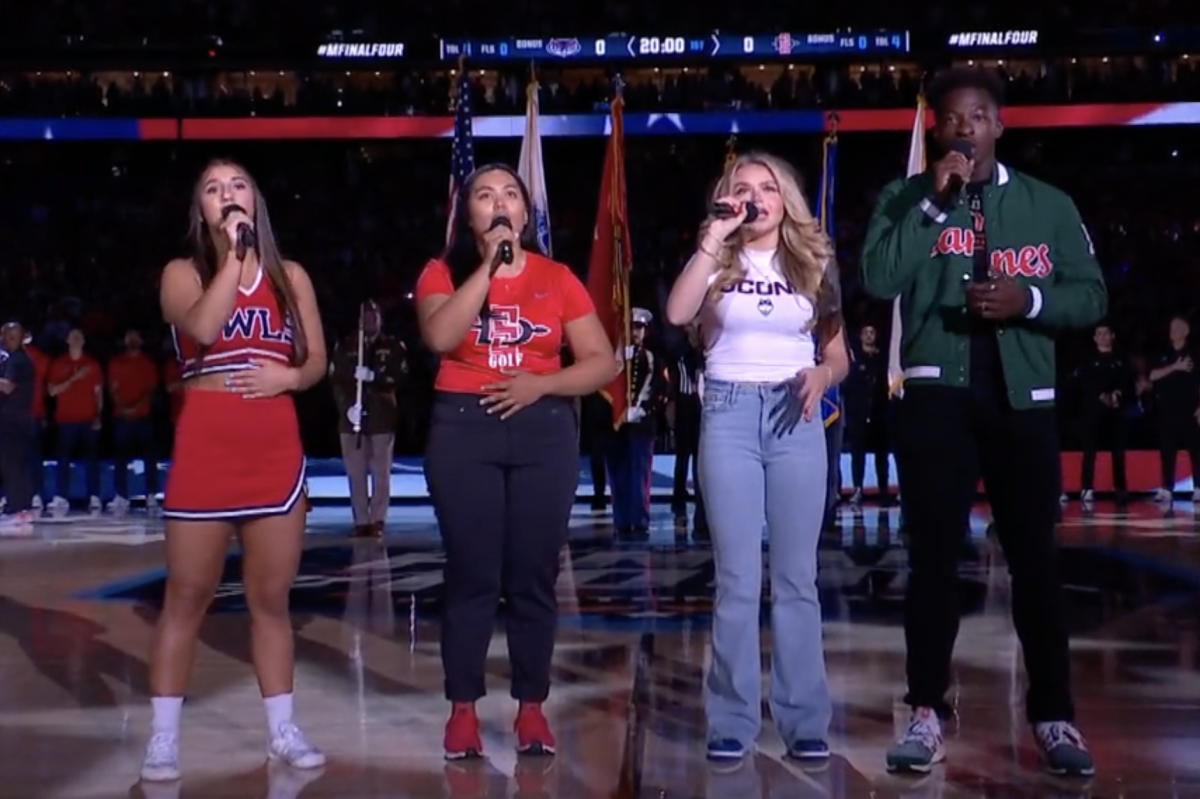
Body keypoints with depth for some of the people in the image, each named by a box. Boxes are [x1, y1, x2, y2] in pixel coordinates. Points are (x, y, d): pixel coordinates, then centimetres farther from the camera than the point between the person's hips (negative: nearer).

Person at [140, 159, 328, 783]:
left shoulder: (291, 276, 11)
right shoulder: (183, 273, 3)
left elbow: (317, 361, 11)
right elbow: (202, 327, -19)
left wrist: (288, 377, -11)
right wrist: (234, 252, -14)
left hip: (276, 450, 3)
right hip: (204, 449, -2)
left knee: (271, 598, 8)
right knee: (186, 596, 1)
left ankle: (282, 731, 16)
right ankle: (163, 737, 7)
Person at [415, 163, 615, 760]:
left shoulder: (557, 278, 8)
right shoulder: (443, 273, 6)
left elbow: (602, 363, 5)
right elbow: (439, 337, -14)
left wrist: (540, 384, -10)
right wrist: (487, 267, -11)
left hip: (543, 429, 1)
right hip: (463, 428, -1)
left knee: (534, 574, 3)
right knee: (472, 573, 0)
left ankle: (531, 707, 12)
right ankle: (463, 708, 9)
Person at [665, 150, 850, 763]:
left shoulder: (813, 262, 11)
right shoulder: (718, 262, 7)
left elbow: (839, 354, 13)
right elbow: (677, 314, -13)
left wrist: (822, 376, -10)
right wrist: (712, 239, -11)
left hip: (796, 417, 1)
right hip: (729, 413, -1)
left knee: (796, 576, 3)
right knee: (737, 577, -1)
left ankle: (804, 719, 9)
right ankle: (732, 720, 6)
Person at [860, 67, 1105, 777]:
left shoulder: (1049, 204, 9)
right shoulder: (906, 198, 6)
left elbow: (1092, 297, 6)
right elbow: (879, 281, -9)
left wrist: (1029, 300, -12)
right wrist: (934, 203, -13)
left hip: (1022, 398, 1)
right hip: (937, 395, -1)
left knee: (1036, 557, 4)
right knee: (934, 555, 0)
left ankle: (1054, 715, 12)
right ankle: (928, 712, 6)